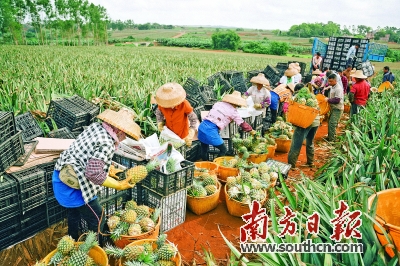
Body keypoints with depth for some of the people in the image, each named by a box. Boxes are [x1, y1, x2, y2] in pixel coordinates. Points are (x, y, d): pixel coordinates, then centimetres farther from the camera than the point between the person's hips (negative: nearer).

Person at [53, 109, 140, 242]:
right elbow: (94, 173, -31)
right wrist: (119, 185, -21)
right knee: (97, 220, 9)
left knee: (74, 212, 31)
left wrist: (109, 169, 16)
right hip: (73, 187, -10)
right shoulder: (106, 144, -26)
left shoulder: (96, 126, -1)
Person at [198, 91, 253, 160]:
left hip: (202, 126, 7)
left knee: (204, 150, 22)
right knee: (223, 150, 13)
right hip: (211, 130, -6)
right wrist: (251, 130, 22)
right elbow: (243, 124, 5)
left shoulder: (218, 103, 16)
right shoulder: (233, 111, 2)